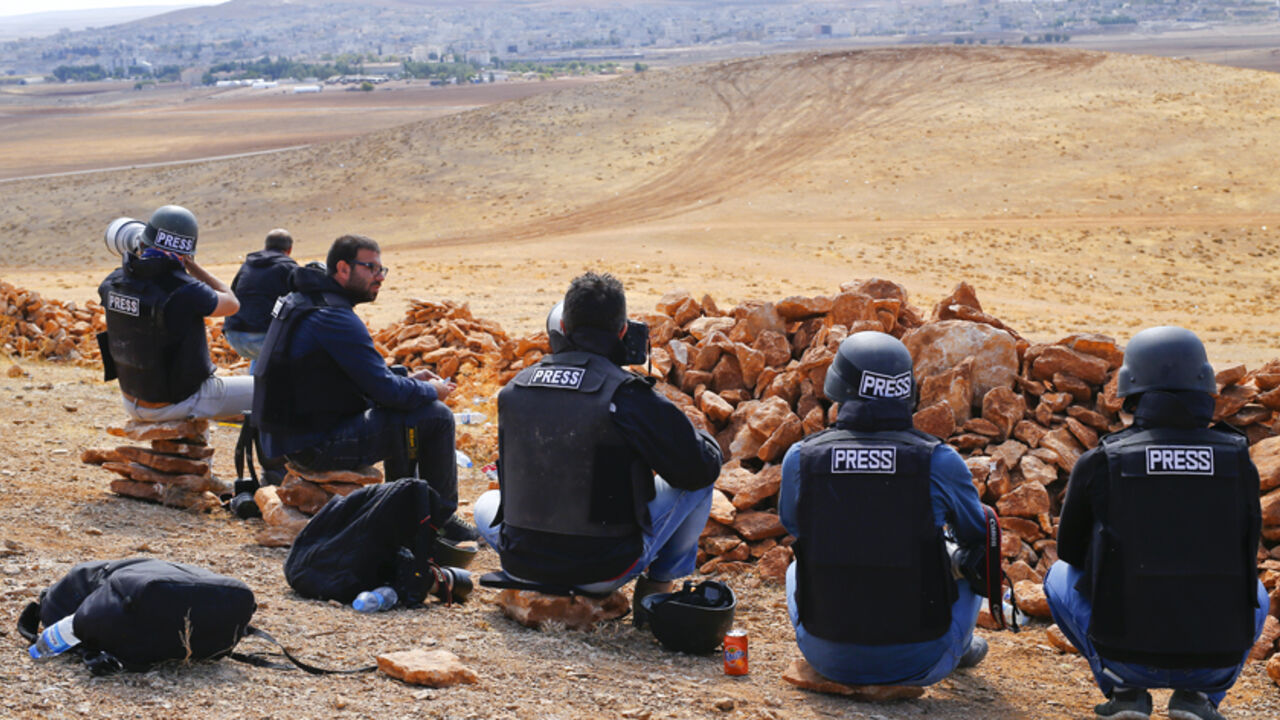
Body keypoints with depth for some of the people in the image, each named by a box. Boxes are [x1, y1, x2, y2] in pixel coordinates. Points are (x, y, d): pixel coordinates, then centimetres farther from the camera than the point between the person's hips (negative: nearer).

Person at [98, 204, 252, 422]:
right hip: (183, 402, -6)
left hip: (133, 402, 7)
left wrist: (128, 258, 7)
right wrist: (192, 265, -3)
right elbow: (231, 304, -6)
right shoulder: (186, 292, -27)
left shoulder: (113, 283, -9)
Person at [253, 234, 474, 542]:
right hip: (318, 445, -10)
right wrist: (432, 391, -1)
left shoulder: (302, 301, 12)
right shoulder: (335, 319, -20)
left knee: (399, 413, 27)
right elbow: (386, 390, -20)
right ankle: (442, 518, 6)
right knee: (436, 417, -7)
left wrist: (407, 379, 12)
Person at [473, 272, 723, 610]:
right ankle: (656, 588, 22)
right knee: (697, 482, 14)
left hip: (521, 564, 4)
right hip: (605, 570, -4)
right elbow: (698, 469, -10)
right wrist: (704, 441, 13)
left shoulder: (513, 390, 0)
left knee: (488, 504, 37)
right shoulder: (629, 396, -17)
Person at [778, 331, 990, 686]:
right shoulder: (939, 462, -14)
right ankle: (960, 648, 52)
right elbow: (977, 536, 6)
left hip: (828, 657, 1)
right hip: (918, 663, -1)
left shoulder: (800, 458, -9)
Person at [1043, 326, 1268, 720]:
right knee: (1254, 596, 36)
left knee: (1061, 579, 29)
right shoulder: (1240, 463, 1)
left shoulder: (1098, 464, -4)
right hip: (1216, 659, 1)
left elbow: (1070, 551, 14)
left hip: (1126, 654, -1)